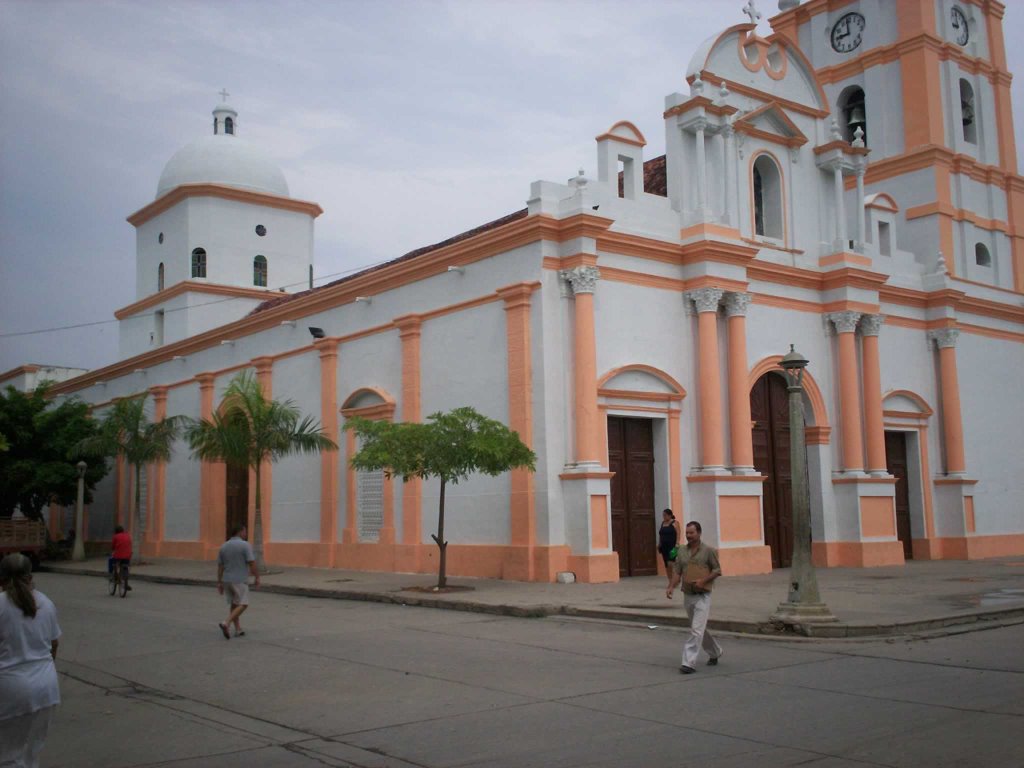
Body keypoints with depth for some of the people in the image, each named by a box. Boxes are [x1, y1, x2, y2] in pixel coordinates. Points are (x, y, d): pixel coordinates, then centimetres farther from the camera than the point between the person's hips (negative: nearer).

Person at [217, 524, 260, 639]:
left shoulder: (223, 546, 5)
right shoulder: (245, 545, -12)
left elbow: (220, 566, 6)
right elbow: (252, 564, -15)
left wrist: (219, 583, 10)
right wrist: (257, 577, -5)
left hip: (227, 580, 6)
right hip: (240, 581, -6)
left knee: (233, 604, 16)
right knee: (242, 605, -1)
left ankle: (238, 629, 16)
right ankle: (226, 624, -16)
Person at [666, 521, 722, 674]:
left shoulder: (708, 551, -6)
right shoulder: (682, 551, 7)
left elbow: (717, 570, -3)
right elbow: (677, 571, 5)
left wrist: (703, 580, -18)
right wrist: (671, 587, -11)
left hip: (702, 596, -6)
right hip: (687, 596, 6)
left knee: (696, 630, -13)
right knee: (700, 629, 18)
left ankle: (689, 663, -13)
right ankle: (715, 652, 39)